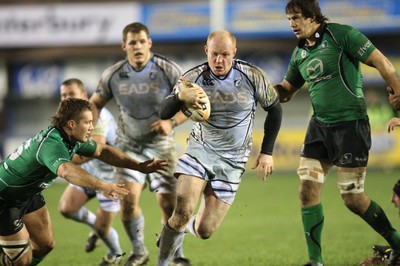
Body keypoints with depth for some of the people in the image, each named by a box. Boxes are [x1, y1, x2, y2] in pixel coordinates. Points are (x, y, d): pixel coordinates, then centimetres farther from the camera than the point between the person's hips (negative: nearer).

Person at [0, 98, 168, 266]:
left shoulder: (72, 138, -5)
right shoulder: (51, 144, -35)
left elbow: (101, 151, 8)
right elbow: (66, 171, -56)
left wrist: (139, 166, 0)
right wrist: (102, 186, -68)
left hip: (28, 194, 9)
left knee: (45, 245, 11)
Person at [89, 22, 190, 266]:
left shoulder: (169, 70, -13)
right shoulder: (113, 75, -7)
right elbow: (96, 103, 8)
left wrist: (172, 122, -23)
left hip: (161, 145, -1)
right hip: (129, 145, 1)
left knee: (168, 202, -6)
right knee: (128, 198, -15)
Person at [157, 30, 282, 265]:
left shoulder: (253, 76, -12)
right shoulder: (194, 78, -11)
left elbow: (274, 109, 4)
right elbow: (164, 113, -16)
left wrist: (267, 152, 3)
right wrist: (181, 97, -37)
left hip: (232, 160, 0)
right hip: (200, 148, 0)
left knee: (205, 231, -4)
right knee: (183, 209, -24)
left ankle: (190, 226, 33)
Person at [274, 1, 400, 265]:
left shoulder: (341, 35, -12)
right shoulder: (300, 54, 10)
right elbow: (286, 91, 21)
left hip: (350, 124, -7)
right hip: (320, 125, 7)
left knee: (352, 198, -5)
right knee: (308, 190, -3)